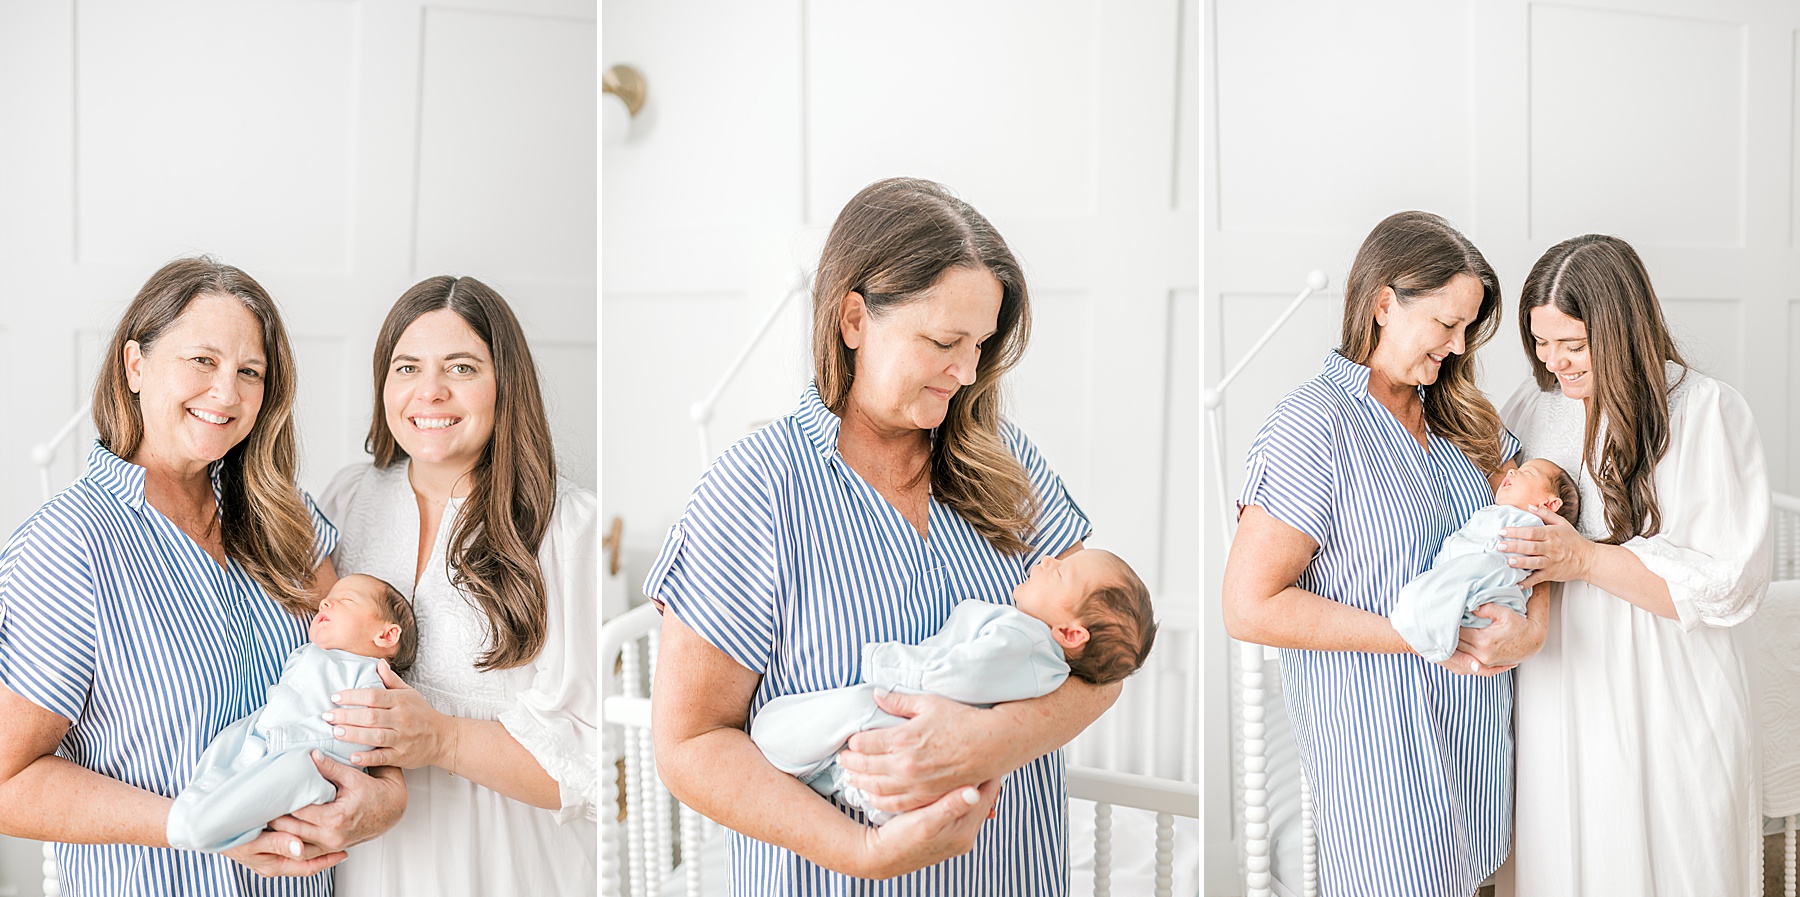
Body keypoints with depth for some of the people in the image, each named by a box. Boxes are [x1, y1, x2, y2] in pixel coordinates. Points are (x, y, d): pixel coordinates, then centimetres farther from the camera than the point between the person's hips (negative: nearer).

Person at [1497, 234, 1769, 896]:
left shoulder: (1707, 413, -8)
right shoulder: (1534, 405, 6)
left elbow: (1730, 585, -13)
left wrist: (1587, 559, -18)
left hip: (1664, 710, -4)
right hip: (1555, 701, 4)